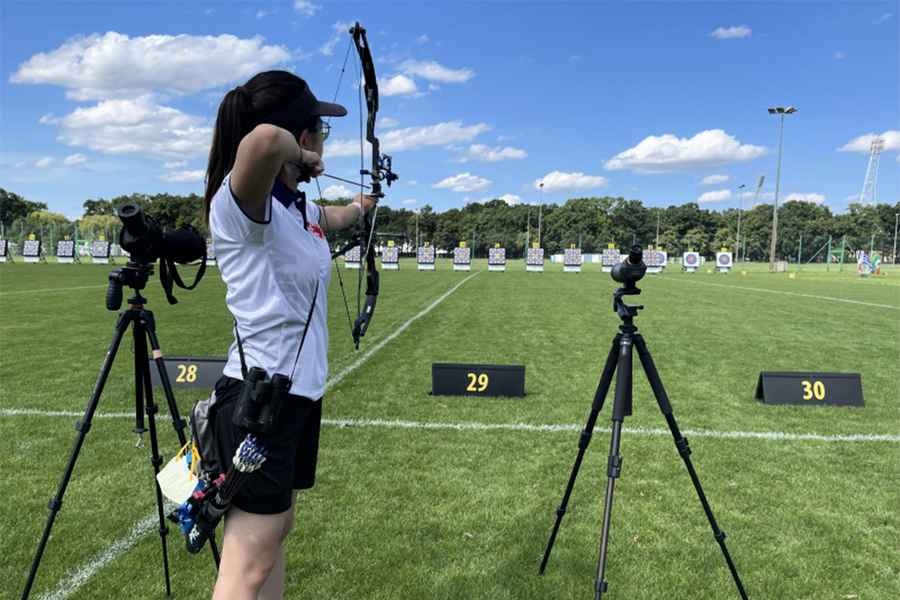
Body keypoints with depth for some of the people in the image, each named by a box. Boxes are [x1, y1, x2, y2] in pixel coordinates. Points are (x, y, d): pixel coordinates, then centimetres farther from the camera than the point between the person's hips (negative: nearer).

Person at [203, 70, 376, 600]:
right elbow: (263, 139, -40)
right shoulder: (239, 202, -17)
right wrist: (301, 158, -18)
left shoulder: (300, 208, 9)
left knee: (277, 533, 19)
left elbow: (336, 216, 35)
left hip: (300, 391, 9)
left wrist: (363, 205, 55)